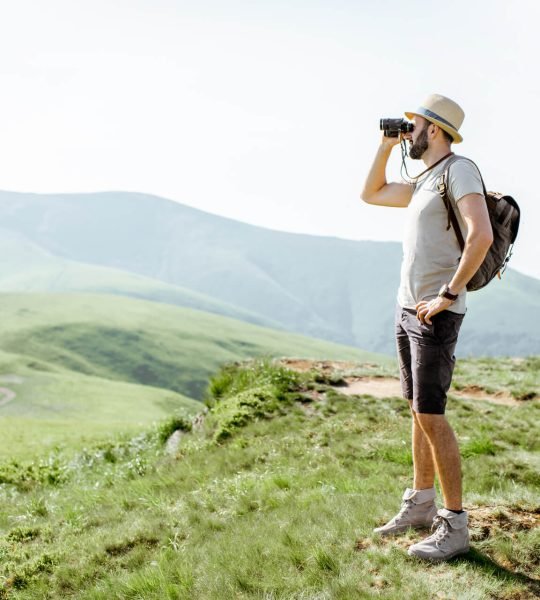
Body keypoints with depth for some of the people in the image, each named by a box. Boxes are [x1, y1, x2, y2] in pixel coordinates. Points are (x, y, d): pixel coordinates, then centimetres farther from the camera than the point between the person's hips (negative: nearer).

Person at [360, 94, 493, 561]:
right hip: (407, 309, 9)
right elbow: (371, 194, 30)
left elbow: (481, 236, -23)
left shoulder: (459, 170, -10)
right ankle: (421, 504, 24)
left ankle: (455, 525, -1)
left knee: (430, 414, -10)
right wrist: (386, 146, 19)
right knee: (418, 411, 13)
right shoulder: (424, 182, 17)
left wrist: (448, 295, -21)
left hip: (436, 314, -9)